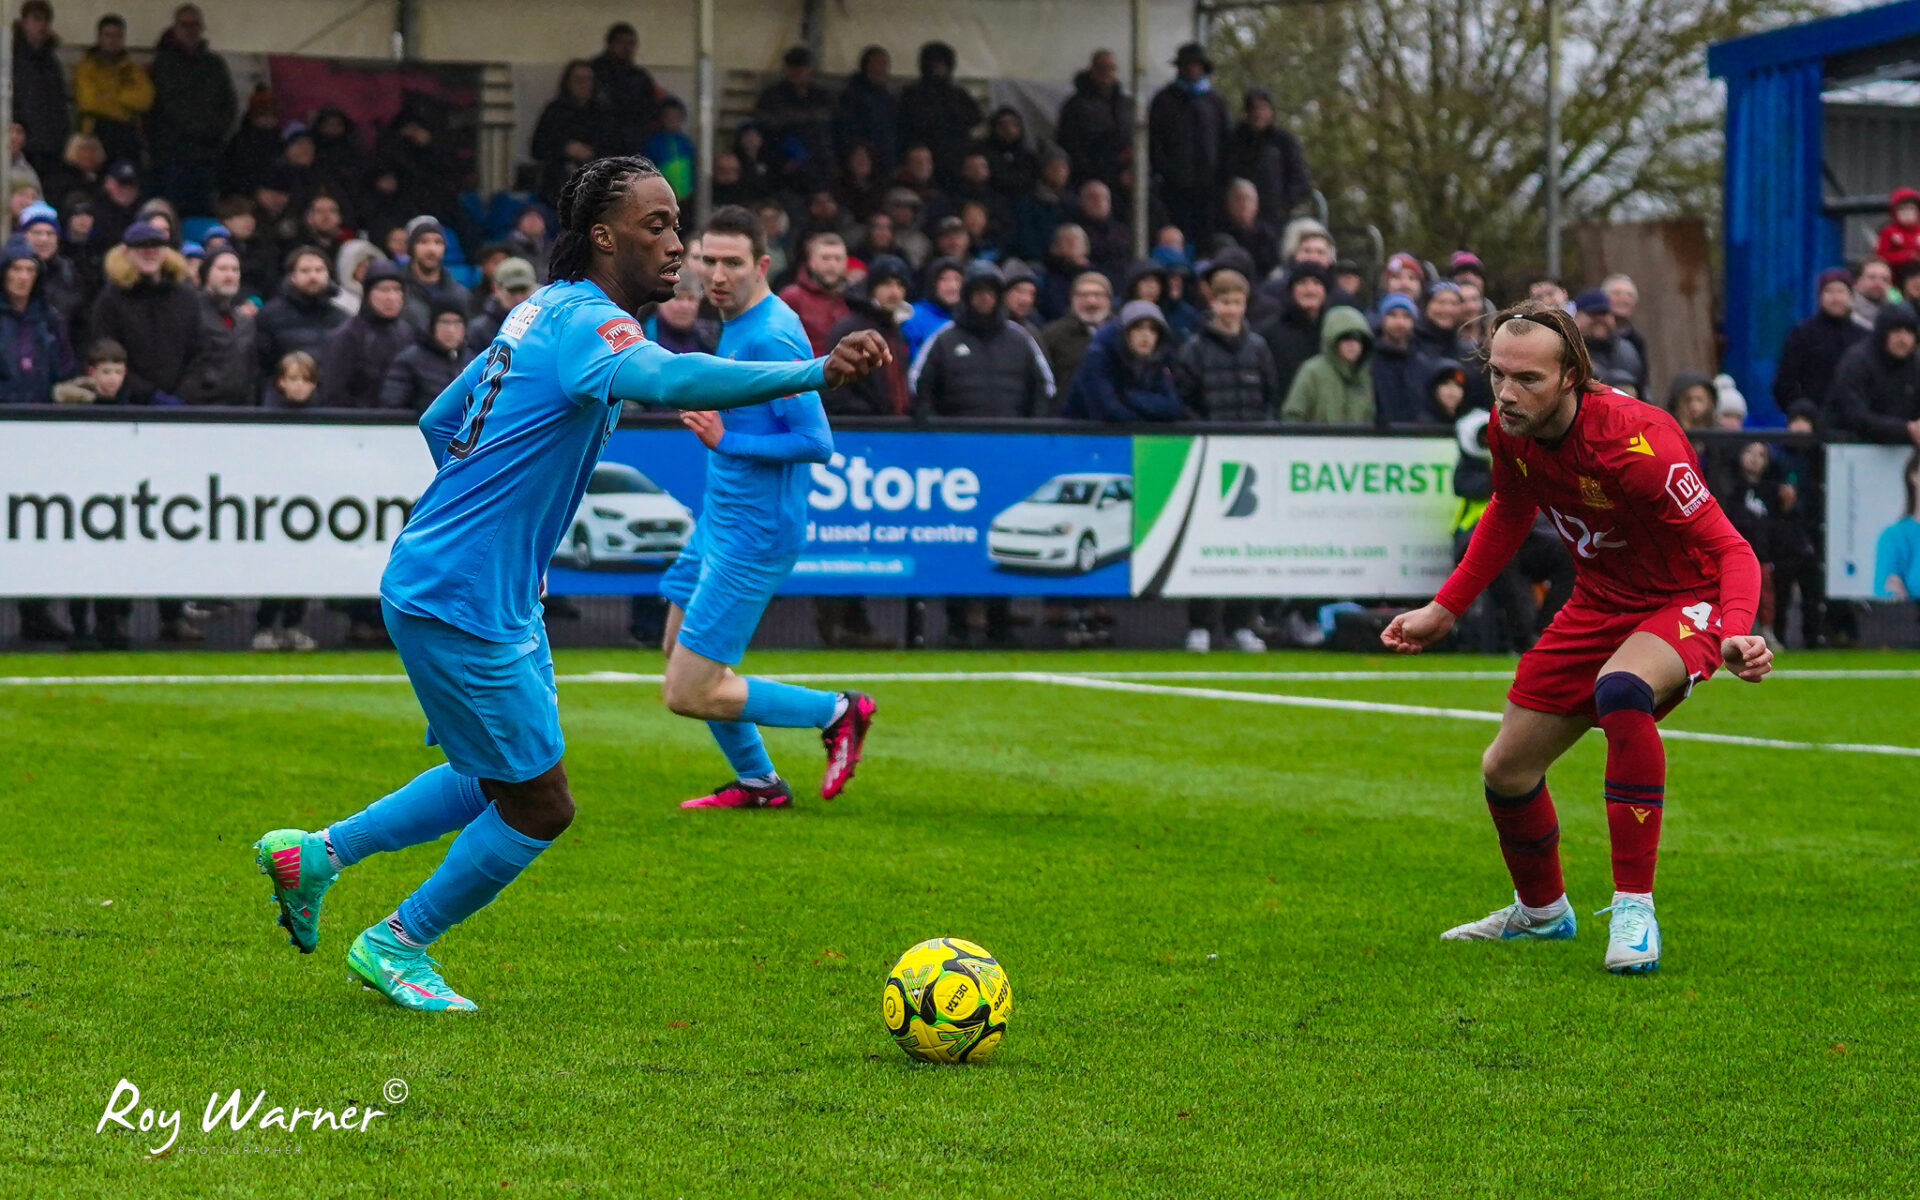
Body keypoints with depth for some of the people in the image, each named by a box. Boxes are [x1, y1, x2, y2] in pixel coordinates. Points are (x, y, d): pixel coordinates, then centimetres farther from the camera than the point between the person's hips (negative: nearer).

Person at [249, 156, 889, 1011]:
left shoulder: (546, 314, 12)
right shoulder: (586, 321, -20)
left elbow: (439, 421, 22)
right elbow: (661, 378, -43)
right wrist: (812, 373, -51)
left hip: (495, 597, 10)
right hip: (460, 606, -10)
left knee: (501, 784, 22)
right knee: (539, 806, 1)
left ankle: (316, 854, 29)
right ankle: (398, 947, 18)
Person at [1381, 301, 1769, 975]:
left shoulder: (1634, 443, -32)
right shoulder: (1509, 431, -11)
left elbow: (1731, 549, -31)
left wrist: (1736, 634, -50)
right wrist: (1445, 609, 13)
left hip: (1685, 602, -7)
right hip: (1599, 603, 7)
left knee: (1620, 691, -39)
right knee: (1506, 769, 9)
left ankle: (1634, 912, -31)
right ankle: (1541, 911, 40)